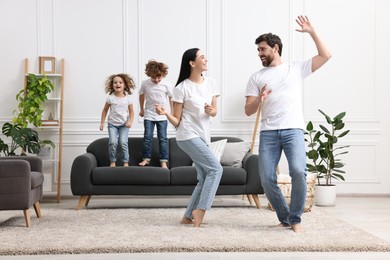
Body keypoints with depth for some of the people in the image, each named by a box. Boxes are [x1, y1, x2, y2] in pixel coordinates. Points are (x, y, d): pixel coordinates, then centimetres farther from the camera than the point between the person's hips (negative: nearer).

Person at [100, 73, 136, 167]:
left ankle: (126, 162, 0)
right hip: (112, 124, 0)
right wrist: (102, 122, 3)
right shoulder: (110, 97, -5)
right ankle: (113, 161, 2)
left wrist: (130, 121, -12)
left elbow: (131, 111, 4)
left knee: (123, 142, -13)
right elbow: (105, 110, 5)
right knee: (113, 142, -14)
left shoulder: (128, 98, -3)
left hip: (124, 124, 0)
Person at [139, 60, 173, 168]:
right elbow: (141, 96, 11)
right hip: (149, 115, 1)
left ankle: (163, 161, 5)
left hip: (162, 116, -1)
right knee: (147, 137, 1)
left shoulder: (167, 84, -10)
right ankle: (146, 158, 12)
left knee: (163, 138, 1)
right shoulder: (145, 84, -7)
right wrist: (142, 109, 19)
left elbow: (171, 98, 0)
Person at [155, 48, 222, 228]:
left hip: (203, 136, 7)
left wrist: (210, 110, -8)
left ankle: (188, 217, 13)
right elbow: (176, 121, -6)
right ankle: (200, 209, -12)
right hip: (188, 136, -7)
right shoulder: (182, 88, -10)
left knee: (204, 178, 5)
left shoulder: (210, 83, 8)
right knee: (215, 168, -17)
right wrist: (165, 113, -26)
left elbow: (214, 112, 15)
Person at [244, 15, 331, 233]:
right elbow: (248, 111, 9)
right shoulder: (256, 77, 15)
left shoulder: (297, 69, 14)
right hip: (268, 133, 2)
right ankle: (285, 218, 12)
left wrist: (312, 31, 7)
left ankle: (296, 219, -6)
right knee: (267, 179, -8)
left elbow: (326, 56, 9)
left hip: (293, 130, -2)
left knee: (298, 171, -23)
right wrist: (259, 99, -12)